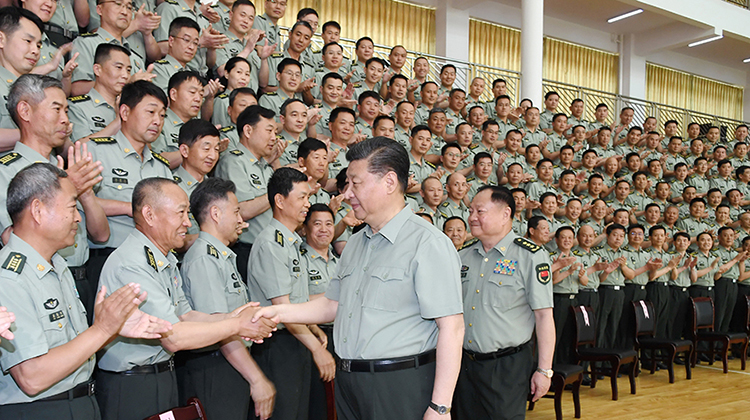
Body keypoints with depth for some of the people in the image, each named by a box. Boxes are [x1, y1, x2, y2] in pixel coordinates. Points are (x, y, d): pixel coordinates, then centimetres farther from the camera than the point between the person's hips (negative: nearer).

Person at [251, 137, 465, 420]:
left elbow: (451, 327, -18)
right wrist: (279, 312, 5)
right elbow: (333, 304, 19)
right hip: (348, 383, 8)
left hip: (400, 386, -7)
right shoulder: (355, 243, 14)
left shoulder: (428, 243, -14)